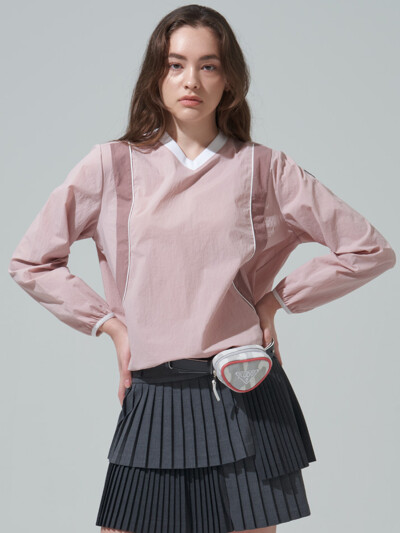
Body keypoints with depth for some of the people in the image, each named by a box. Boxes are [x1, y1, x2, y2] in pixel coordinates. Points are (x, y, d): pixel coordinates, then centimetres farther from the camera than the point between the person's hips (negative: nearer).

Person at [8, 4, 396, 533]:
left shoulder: (263, 168, 4)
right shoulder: (113, 165, 5)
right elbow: (31, 261, 10)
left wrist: (277, 296, 3)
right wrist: (109, 324, 3)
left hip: (246, 397, 0)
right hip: (153, 401, 1)